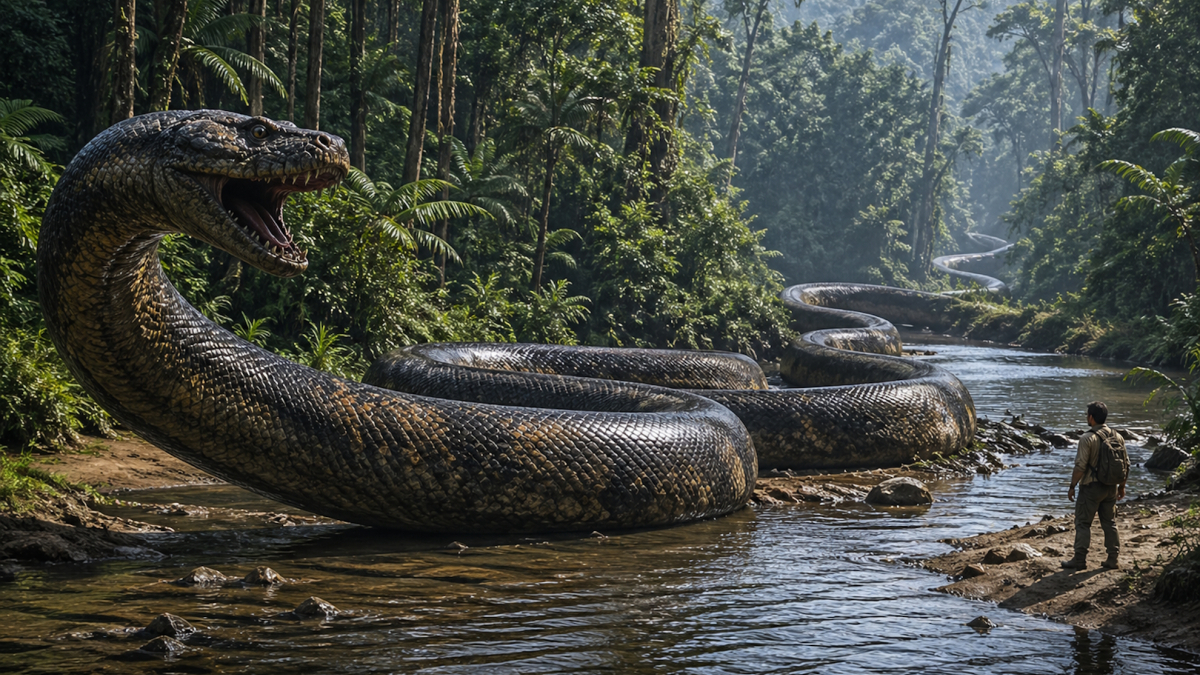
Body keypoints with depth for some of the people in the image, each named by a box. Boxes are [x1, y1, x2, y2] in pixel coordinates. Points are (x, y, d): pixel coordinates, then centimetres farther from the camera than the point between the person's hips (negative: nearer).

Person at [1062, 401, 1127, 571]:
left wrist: (1072, 486, -7)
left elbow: (1080, 466, -17)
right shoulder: (1117, 437, 4)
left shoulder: (1088, 438, -15)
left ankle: (1080, 560, 1)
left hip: (1091, 487, -6)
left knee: (1083, 523, 1)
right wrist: (1122, 486, 20)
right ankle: (1112, 559, 14)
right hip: (1111, 487, 6)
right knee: (1109, 522, 13)